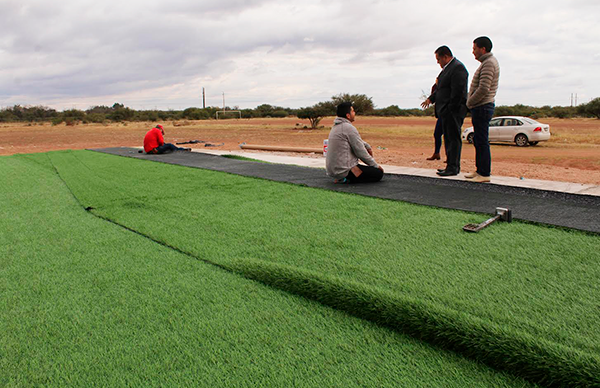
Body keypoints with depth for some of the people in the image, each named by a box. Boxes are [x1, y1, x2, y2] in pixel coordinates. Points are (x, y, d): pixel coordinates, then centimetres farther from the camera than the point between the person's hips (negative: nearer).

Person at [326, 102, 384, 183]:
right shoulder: (349, 128, -17)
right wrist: (376, 165, -2)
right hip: (343, 170, -9)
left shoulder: (336, 126, 11)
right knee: (379, 173, -4)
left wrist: (368, 146, 26)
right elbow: (360, 152, -14)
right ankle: (345, 179, -8)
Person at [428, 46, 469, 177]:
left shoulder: (458, 68, -13)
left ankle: (453, 167, -5)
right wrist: (431, 98, 23)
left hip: (453, 111, -10)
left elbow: (458, 91, -19)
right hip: (446, 111, 10)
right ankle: (452, 165, 20)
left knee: (453, 138, -8)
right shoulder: (447, 68, 19)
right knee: (449, 138, 13)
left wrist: (451, 109, -19)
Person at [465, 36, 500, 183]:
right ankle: (480, 170, 22)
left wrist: (469, 102, -11)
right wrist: (471, 103, 12)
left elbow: (483, 89, -23)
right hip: (481, 107, 10)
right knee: (478, 141, 14)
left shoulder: (489, 63, -14)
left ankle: (485, 174, -3)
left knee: (482, 142, -8)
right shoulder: (488, 62, 18)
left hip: (482, 107, -10)